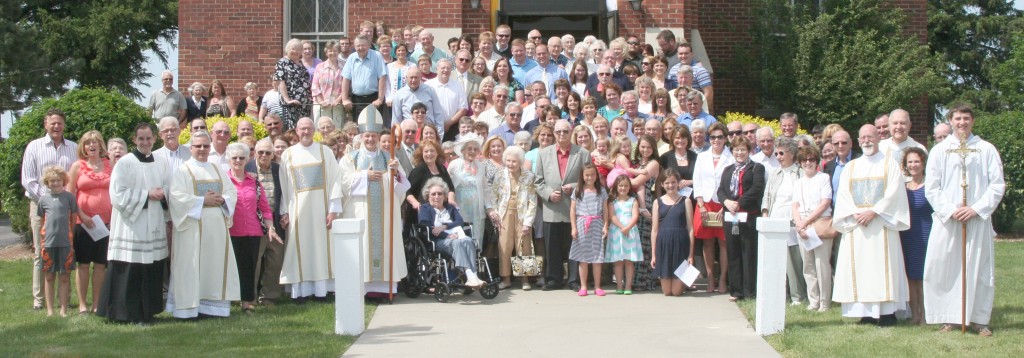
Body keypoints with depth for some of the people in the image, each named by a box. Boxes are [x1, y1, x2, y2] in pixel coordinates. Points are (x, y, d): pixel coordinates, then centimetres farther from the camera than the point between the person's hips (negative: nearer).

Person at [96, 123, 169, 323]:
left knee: (153, 271, 6)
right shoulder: (125, 164, -4)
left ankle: (147, 311, 16)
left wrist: (162, 194, -6)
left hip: (154, 228, 5)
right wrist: (147, 195, -12)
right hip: (131, 226, -5)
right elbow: (118, 195, -11)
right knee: (130, 272, -5)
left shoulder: (161, 164, 11)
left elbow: (170, 190, 16)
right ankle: (129, 313, 3)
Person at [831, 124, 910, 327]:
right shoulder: (850, 167, 16)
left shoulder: (890, 164, 5)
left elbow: (894, 193, -6)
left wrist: (873, 212, -16)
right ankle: (867, 312, 3)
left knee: (882, 267, -8)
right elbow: (843, 195, 6)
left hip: (881, 225, -4)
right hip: (856, 226, 4)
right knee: (859, 268, -1)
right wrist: (854, 214, -10)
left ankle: (887, 313, -6)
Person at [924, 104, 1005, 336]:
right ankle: (947, 317, 6)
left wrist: (976, 209, -10)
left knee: (980, 270, 0)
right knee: (944, 268, -2)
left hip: (978, 219, 0)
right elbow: (931, 188, 3)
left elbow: (998, 185, 1)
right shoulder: (939, 150, 7)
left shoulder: (986, 150, 5)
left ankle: (979, 319, 8)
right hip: (947, 219, 0)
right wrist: (950, 210, -10)